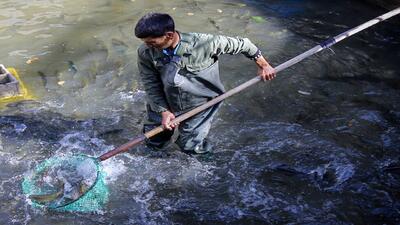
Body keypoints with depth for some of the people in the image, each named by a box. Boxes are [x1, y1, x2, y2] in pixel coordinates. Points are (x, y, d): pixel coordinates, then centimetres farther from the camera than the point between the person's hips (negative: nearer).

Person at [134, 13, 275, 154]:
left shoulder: (203, 44, -29)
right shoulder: (145, 53, -21)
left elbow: (240, 44, -16)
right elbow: (151, 85, -10)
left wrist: (263, 65, -6)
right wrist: (163, 111, -18)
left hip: (199, 106, -2)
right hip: (164, 105, 3)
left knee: (190, 147, 5)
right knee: (154, 143, 17)